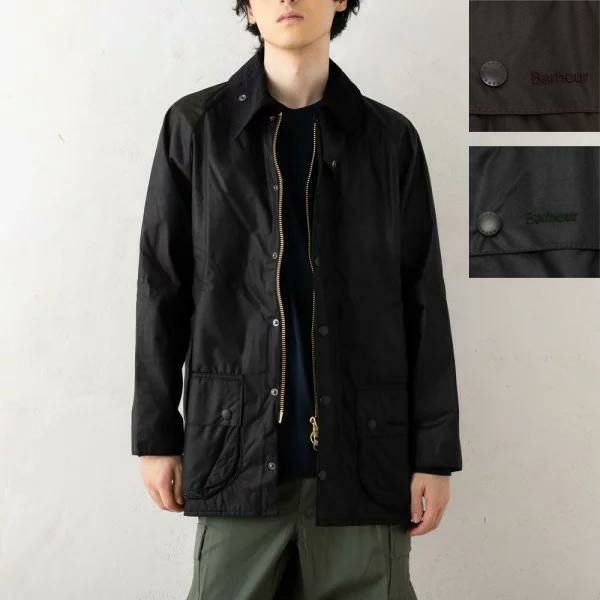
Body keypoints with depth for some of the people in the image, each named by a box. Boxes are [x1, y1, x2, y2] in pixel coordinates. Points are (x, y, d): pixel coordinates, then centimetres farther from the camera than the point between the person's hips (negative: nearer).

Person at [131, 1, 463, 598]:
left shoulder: (390, 138, 5)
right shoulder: (195, 127, 3)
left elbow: (423, 306, 4)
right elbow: (162, 290, 5)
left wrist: (435, 450, 0)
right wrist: (156, 433, 4)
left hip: (363, 448, 1)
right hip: (238, 443, 0)